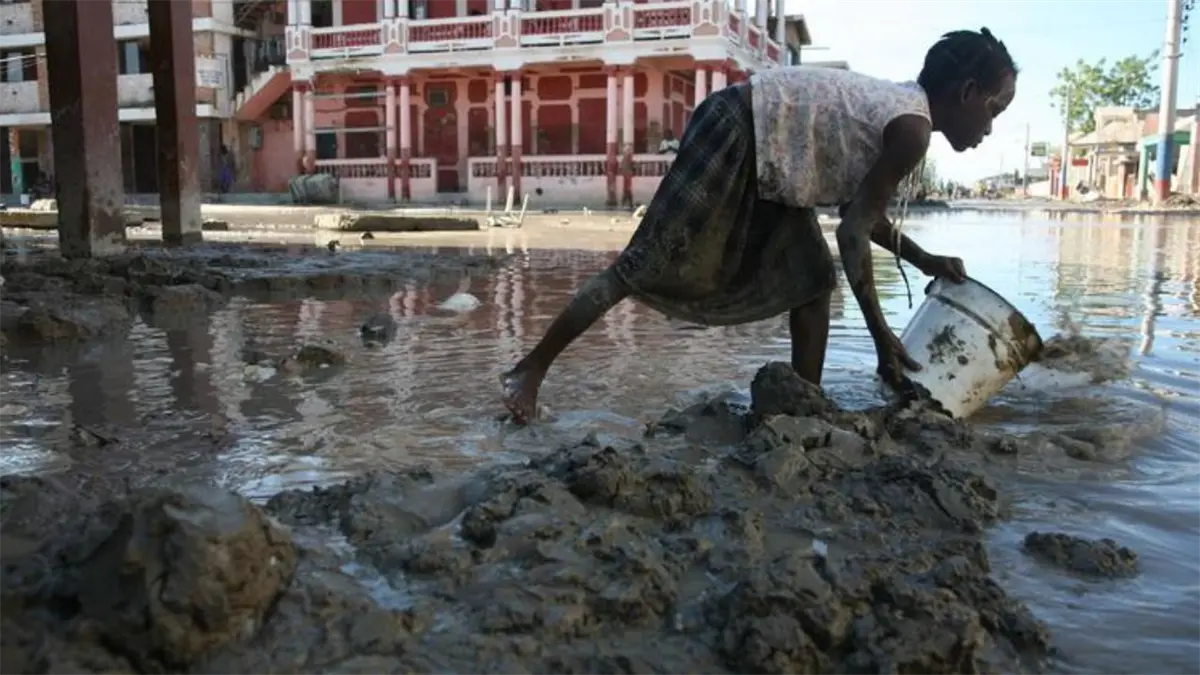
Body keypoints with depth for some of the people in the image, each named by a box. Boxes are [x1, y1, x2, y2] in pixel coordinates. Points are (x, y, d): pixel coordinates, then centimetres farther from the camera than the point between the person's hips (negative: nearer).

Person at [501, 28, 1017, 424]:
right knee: (647, 264, -9)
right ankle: (529, 370, -1)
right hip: (734, 135, -11)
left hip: (765, 153, 11)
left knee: (812, 281, 9)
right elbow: (853, 232, -17)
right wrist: (881, 335, -12)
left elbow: (858, 207, 23)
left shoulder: (900, 109, 13)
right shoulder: (913, 129, -15)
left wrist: (923, 260, 23)